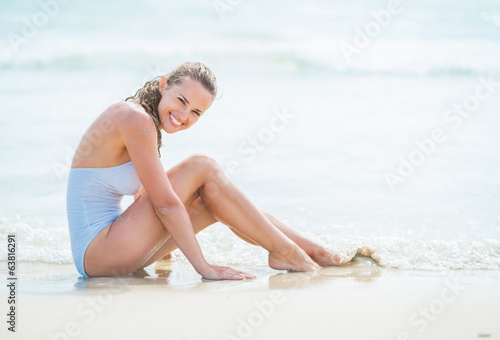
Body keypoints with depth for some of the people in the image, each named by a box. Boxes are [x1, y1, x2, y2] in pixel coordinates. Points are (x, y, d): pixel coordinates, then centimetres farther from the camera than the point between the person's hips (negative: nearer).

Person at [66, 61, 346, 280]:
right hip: (96, 252, -9)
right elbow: (165, 204, -20)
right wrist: (204, 268, -18)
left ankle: (315, 251, 11)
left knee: (214, 197, 7)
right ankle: (284, 252, -4)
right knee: (202, 168, -11)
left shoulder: (131, 118, 11)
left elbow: (145, 197, 24)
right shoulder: (137, 119, -18)